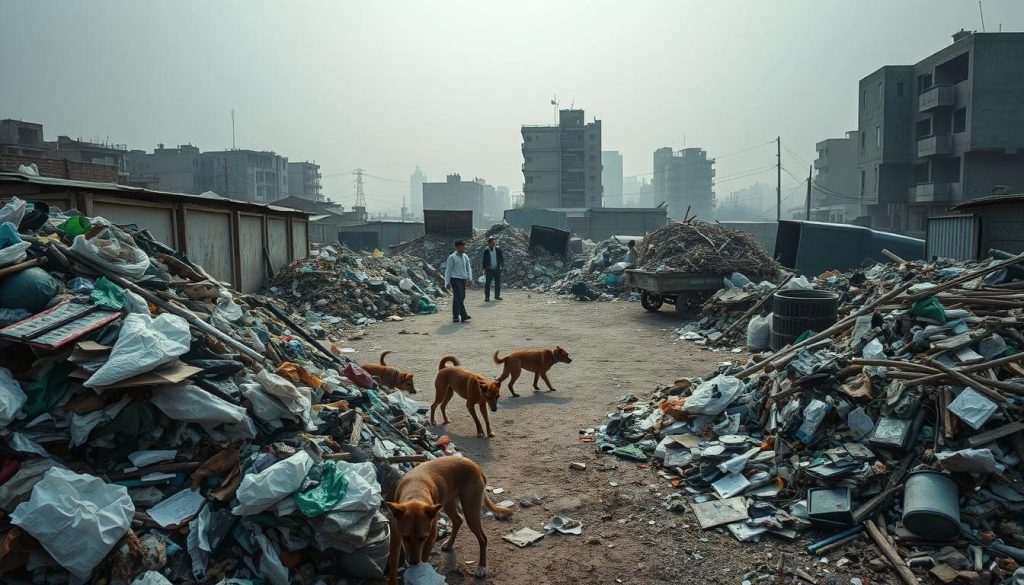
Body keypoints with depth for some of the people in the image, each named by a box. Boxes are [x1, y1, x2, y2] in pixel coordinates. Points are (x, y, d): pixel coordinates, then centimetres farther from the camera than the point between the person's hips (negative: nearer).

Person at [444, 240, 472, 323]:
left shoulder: (465, 257, 12)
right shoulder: (452, 257, -5)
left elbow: (468, 268, 11)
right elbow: (448, 270, -4)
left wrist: (470, 278, -3)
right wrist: (447, 282, -8)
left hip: (463, 280, 7)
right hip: (455, 279, -7)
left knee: (462, 297, 9)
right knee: (459, 297, -13)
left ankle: (455, 317, 17)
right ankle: (464, 316, -16)